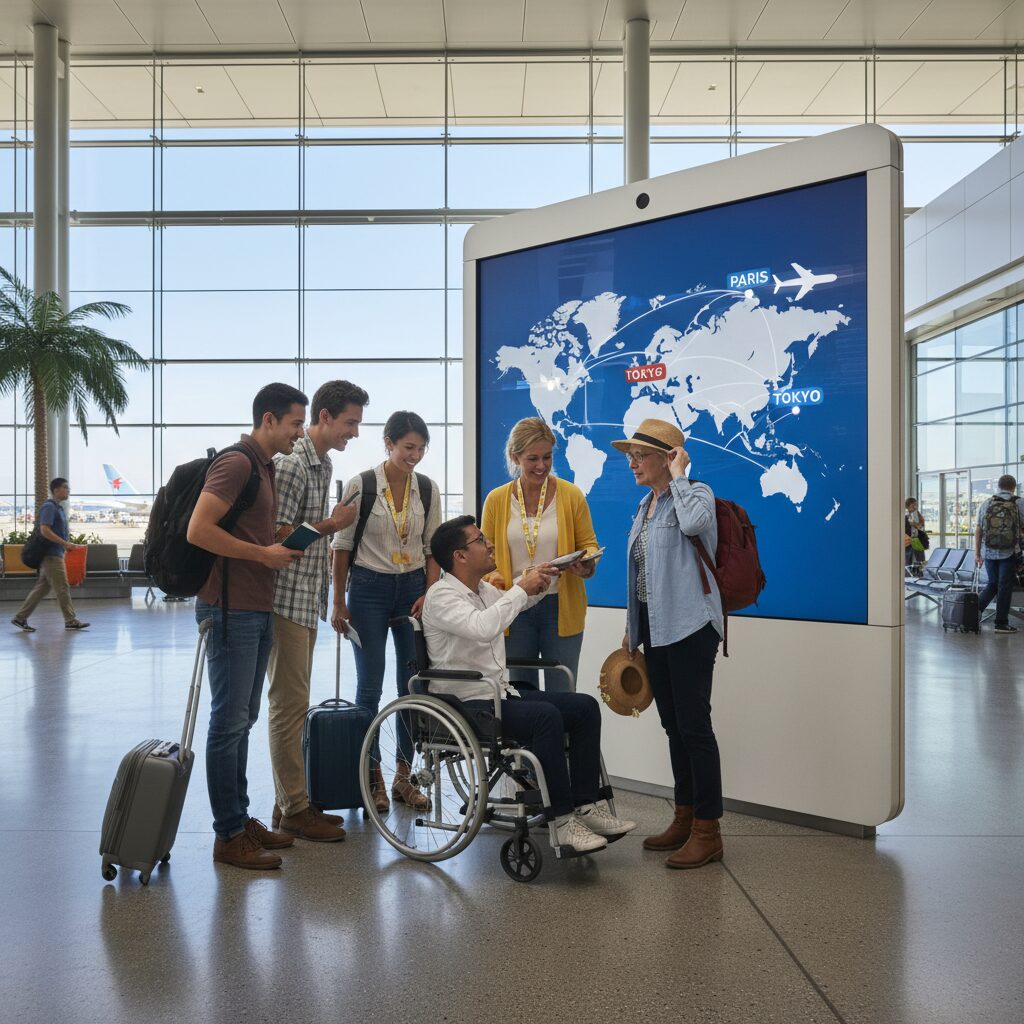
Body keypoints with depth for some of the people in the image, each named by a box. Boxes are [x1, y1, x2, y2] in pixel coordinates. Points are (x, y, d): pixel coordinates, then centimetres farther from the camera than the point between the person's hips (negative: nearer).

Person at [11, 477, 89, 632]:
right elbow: (45, 530, -22)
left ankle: (20, 618, 14)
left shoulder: (57, 507, 18)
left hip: (55, 554, 10)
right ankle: (71, 621, 0)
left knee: (42, 588, 11)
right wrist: (65, 544, -22)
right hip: (51, 554, -10)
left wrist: (68, 545, 16)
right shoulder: (49, 507, -12)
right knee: (62, 588, -5)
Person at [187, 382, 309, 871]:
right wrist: (264, 553, -17)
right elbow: (198, 530, -23)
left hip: (256, 610, 10)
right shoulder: (237, 463, -14)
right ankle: (228, 836, 6)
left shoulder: (265, 466, 16)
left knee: (242, 720, 15)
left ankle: (241, 818, 25)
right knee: (229, 721, -3)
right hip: (231, 610, -10)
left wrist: (284, 546, 9)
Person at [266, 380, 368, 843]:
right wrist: (330, 525, -12)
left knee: (293, 703, 14)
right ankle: (294, 810, 6)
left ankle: (291, 801, 23)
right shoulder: (291, 463, -15)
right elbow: (277, 536, -19)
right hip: (287, 600, -10)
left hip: (307, 600, 10)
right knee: (289, 704, -3)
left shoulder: (324, 465, 14)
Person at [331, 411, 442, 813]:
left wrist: (429, 594, -3)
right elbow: (342, 546, -3)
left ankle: (404, 776, 16)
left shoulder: (428, 489, 3)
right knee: (370, 685, 0)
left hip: (413, 588, 3)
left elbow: (433, 548, 8)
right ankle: (372, 776, 14)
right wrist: (339, 602, -4)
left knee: (414, 684, 3)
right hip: (369, 588, -3)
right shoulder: (360, 485, -7)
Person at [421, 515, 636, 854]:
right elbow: (483, 628, -33)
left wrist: (536, 582, 16)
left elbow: (516, 602, 35)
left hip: (501, 692, 9)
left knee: (585, 706, -3)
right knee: (546, 716, -30)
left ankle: (585, 806, -3)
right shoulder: (441, 595, -13)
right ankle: (561, 822, -23)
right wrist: (522, 588, -23)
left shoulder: (485, 590, 13)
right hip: (466, 704, -9)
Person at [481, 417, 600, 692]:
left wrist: (587, 566, -18)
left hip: (561, 608, -1)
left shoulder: (571, 495, -2)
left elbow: (588, 544, 4)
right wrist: (491, 577, -13)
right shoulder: (496, 500, 2)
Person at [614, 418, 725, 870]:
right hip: (654, 627, 9)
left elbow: (694, 522, -34)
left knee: (693, 725, -5)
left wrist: (678, 476, -18)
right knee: (673, 725, 14)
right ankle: (685, 818, 24)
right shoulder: (645, 506, 16)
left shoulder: (697, 493, -8)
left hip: (689, 627, -8)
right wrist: (632, 628, 20)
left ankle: (708, 831, 5)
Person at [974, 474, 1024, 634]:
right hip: (1009, 553, -3)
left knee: (992, 584, 17)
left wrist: (977, 552, 11)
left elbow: (978, 530, 4)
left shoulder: (986, 503, 3)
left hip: (989, 552, 3)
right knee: (1005, 586, 4)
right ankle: (1001, 623, 6)